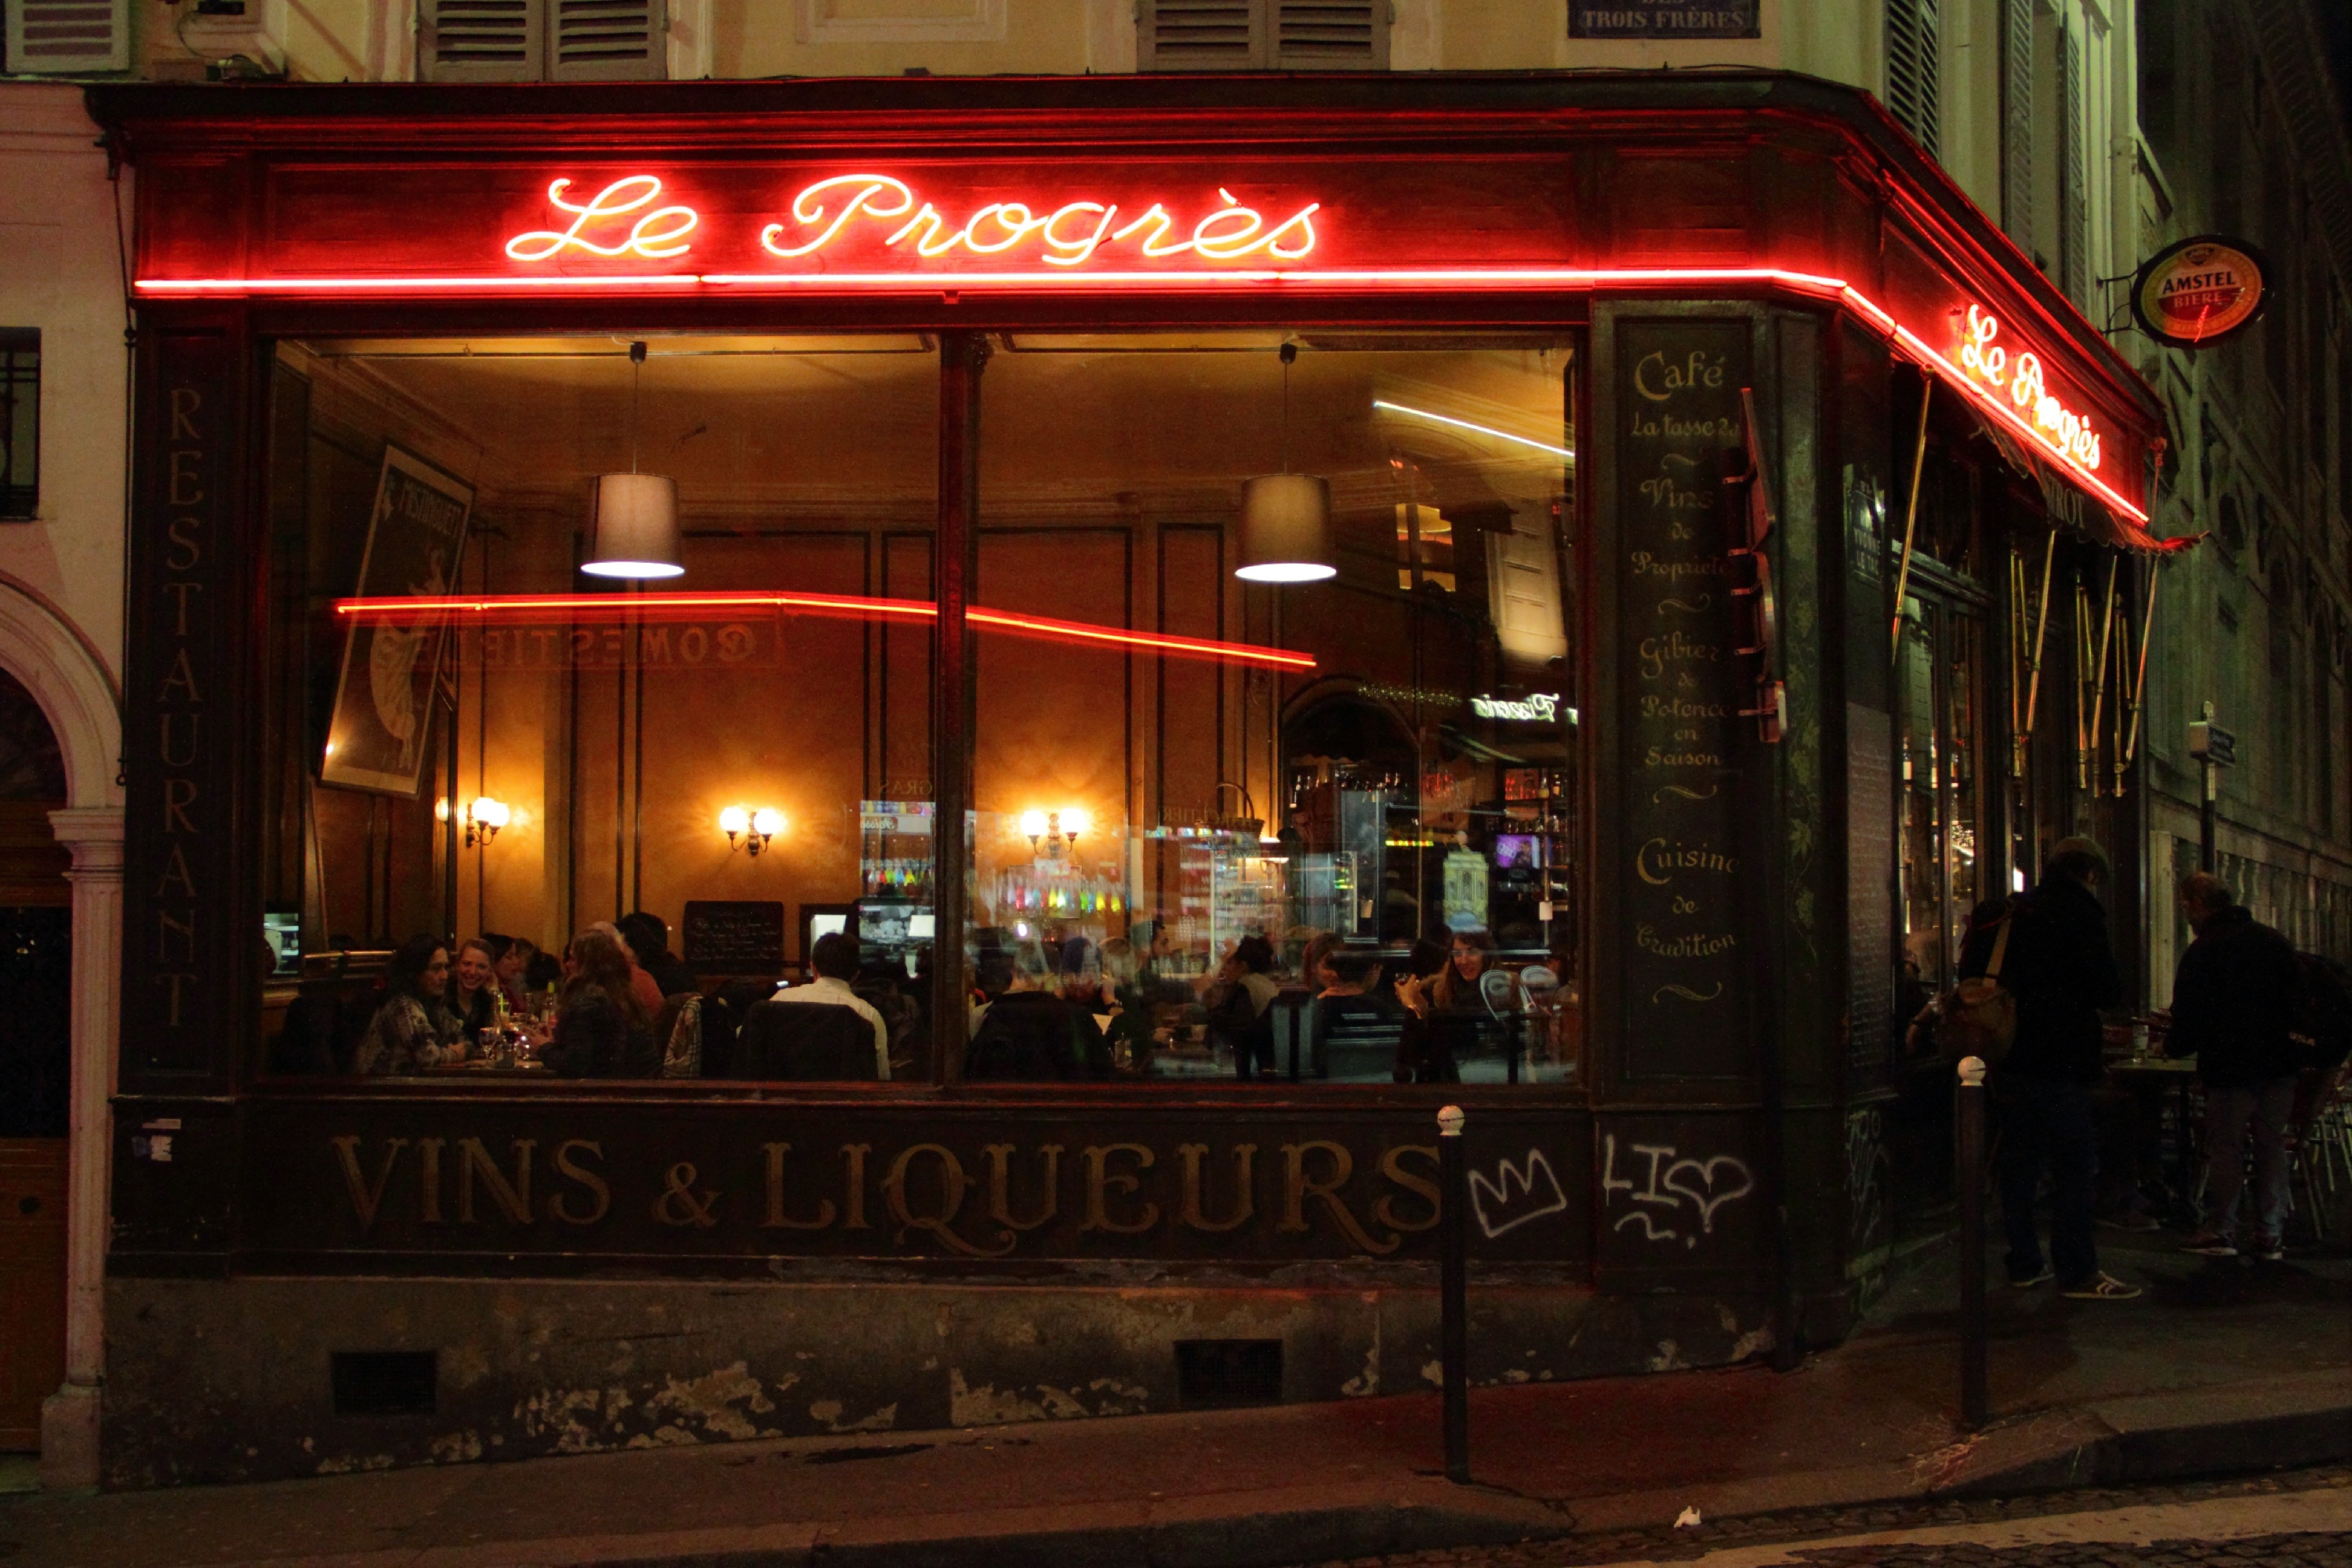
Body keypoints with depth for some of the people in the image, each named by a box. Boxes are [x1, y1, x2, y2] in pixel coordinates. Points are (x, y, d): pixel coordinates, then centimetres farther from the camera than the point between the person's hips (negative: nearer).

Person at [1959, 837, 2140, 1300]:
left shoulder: (2006, 915, 13)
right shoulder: (2079, 914, -9)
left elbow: (1974, 980, 18)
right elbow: (2107, 991, -13)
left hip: (2008, 1060, 7)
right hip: (2058, 1065, -7)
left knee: (2019, 1163, 12)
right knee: (2075, 1167, -4)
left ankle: (2024, 1263, 17)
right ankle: (2078, 1271, -4)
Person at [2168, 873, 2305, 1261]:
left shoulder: (2202, 951, -11)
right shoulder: (2275, 941, 8)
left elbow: (2190, 1015, -10)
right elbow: (2299, 994, 15)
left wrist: (2173, 1047, 9)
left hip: (2230, 1065, -5)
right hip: (2279, 1063, 5)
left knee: (2225, 1148, 3)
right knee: (2272, 1147, 9)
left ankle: (2220, 1231, 4)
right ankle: (2270, 1236, 9)